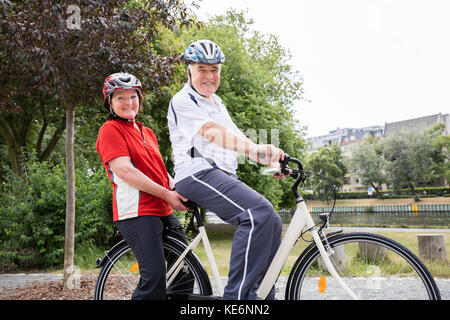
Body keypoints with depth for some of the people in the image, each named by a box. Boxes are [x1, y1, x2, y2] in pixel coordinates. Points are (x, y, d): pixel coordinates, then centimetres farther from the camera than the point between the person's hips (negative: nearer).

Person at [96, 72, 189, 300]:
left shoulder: (147, 133, 22)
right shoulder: (110, 129, -3)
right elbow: (125, 171, -14)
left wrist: (180, 190, -1)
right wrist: (166, 194, -16)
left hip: (163, 210, 8)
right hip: (137, 212, -8)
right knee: (154, 275, -18)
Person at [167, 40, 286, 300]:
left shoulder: (217, 103, 26)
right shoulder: (183, 101, -1)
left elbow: (237, 138, 17)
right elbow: (211, 132, -18)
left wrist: (270, 159, 1)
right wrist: (256, 149, -31)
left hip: (224, 175, 8)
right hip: (198, 173, -8)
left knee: (272, 222, -2)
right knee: (259, 213, -27)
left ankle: (260, 294, 6)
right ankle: (238, 295, -23)